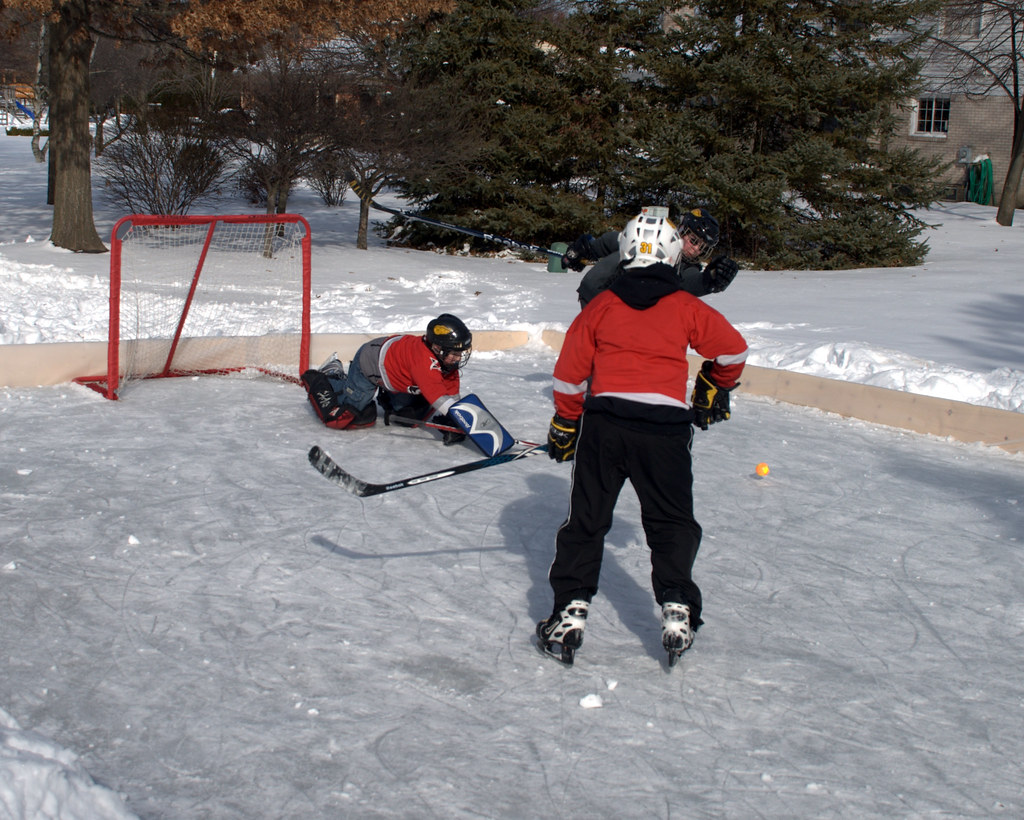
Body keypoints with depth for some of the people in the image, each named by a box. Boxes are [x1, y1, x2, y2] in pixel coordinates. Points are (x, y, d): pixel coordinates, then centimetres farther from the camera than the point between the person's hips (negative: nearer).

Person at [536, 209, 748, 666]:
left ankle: (570, 612, 4)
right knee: (672, 523, 13)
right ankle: (676, 613, 5)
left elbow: (570, 373, 9)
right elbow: (732, 351, 16)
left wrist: (565, 427, 21)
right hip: (665, 427, 0)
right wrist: (713, 394, 34)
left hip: (603, 422, 0)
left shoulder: (600, 306, 8)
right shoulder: (687, 308, 7)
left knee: (586, 518, 9)